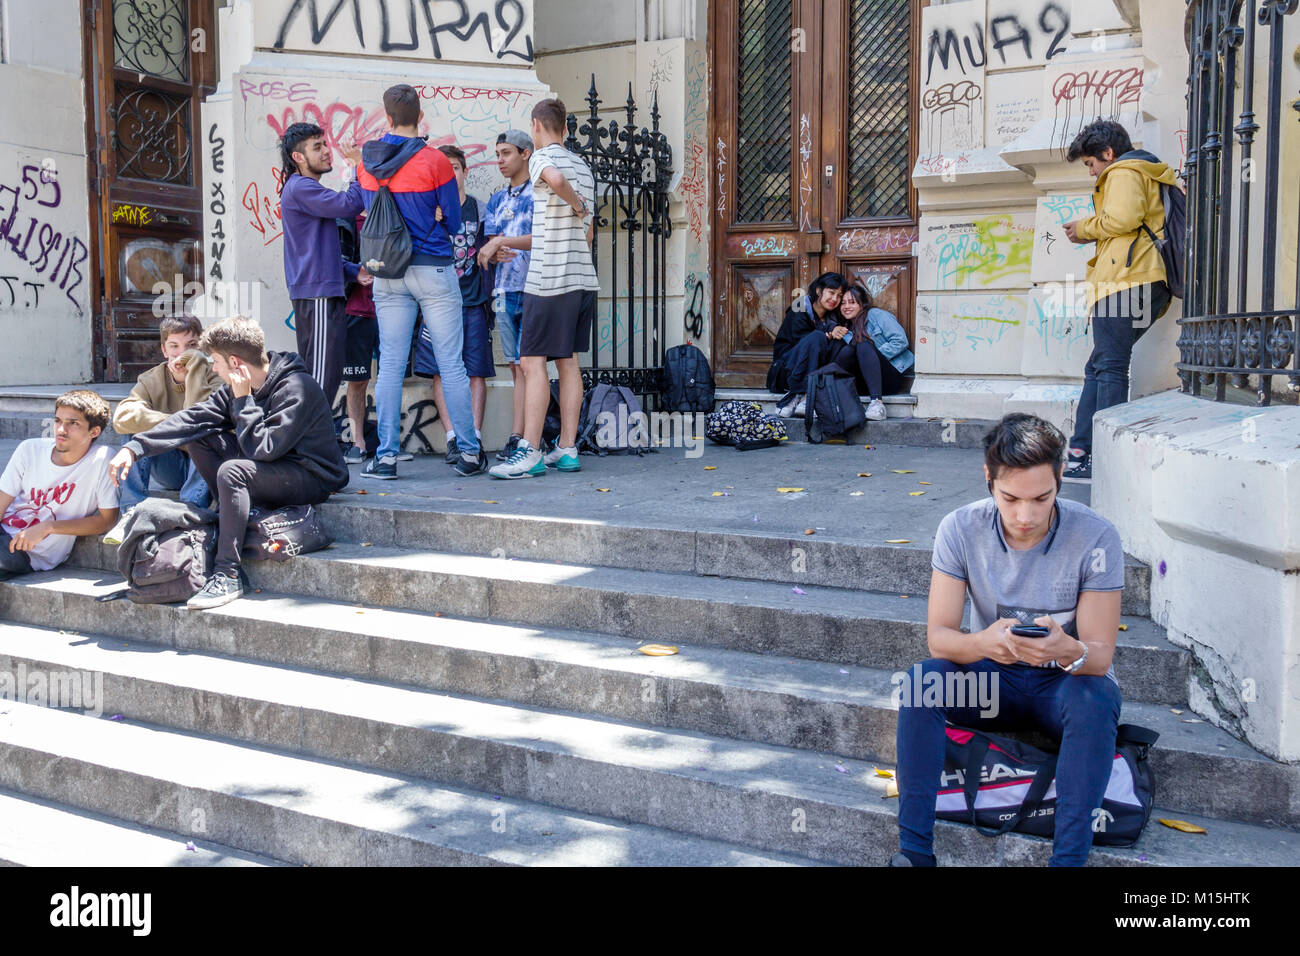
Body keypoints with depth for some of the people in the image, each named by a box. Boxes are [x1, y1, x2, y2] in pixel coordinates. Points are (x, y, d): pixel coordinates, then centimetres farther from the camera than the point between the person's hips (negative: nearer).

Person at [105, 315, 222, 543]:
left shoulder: (214, 375, -8)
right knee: (137, 430, -19)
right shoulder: (152, 381, 1)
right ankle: (132, 512, -25)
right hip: (170, 468, 3)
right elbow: (122, 417, -19)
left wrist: (195, 367, -25)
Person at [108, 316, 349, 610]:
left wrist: (243, 400, -20)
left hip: (313, 477, -9)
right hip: (270, 468, 9)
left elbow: (262, 448, -27)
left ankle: (228, 574, -24)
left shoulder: (296, 388, -23)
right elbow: (192, 418, 1)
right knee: (199, 437, 2)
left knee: (232, 471, -32)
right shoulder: (240, 387, 3)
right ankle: (229, 515, -1)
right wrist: (134, 448, -5)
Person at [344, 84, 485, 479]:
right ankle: (469, 453, 6)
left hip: (387, 275, 3)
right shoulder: (434, 161, -8)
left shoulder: (368, 160, 4)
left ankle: (386, 456, 6)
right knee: (451, 364, 1)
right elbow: (453, 222, -1)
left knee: (390, 365, 6)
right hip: (433, 269, -3)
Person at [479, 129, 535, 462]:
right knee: (515, 366, 5)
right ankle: (520, 439, 7)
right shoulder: (497, 200, 20)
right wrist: (494, 252, -10)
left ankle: (518, 438, -8)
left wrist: (502, 241, -15)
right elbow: (489, 244, 14)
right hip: (504, 291, 6)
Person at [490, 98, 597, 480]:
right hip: (583, 278, 8)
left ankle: (530, 453, -9)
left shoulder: (542, 157, -5)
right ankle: (567, 450, 11)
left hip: (548, 279, -8)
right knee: (568, 362, 9)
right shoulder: (583, 166, 17)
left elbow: (555, 178, -31)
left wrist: (574, 202, -12)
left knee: (533, 362, -6)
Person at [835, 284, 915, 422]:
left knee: (863, 347, -28)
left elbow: (900, 341, -9)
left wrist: (871, 356, -14)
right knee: (847, 351, -18)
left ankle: (876, 402, -43)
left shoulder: (876, 315, 2)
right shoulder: (849, 328, 20)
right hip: (867, 385, 4)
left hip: (896, 374, -4)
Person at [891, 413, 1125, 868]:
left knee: (1095, 698, -35)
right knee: (922, 679, -27)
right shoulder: (960, 529, -14)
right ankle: (913, 849, -21)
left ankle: (1068, 858, -28)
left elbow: (1100, 655, -17)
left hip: (1065, 682, -1)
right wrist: (983, 643, -38)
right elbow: (937, 637, -14)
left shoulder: (1096, 537, -19)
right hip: (992, 677, 2)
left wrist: (1067, 651, -42)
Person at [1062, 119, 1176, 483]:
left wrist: (1085, 228, 2)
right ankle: (1080, 452, 7)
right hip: (1148, 285, 10)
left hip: (1125, 280, -10)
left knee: (1109, 368, -12)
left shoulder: (1123, 171, 1)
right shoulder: (1148, 174, 32)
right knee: (1098, 367, 9)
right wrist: (1089, 233, 20)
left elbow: (1123, 218, -15)